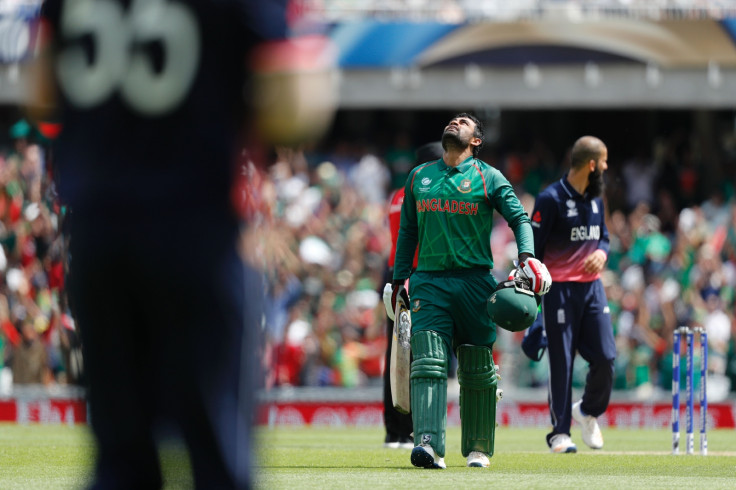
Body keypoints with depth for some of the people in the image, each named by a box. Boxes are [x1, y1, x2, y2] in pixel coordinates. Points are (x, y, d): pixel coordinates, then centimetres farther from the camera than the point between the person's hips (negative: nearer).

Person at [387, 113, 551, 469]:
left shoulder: (489, 178, 5)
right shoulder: (419, 177, 16)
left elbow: (519, 219, 1)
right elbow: (408, 230, 21)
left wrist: (527, 257, -16)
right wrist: (400, 279, 16)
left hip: (475, 280, -1)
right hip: (429, 280, 2)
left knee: (478, 372, 4)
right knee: (428, 363, -15)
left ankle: (478, 449, 17)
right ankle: (429, 444, -26)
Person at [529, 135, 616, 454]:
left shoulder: (595, 199, 13)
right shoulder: (551, 199, -10)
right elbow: (532, 249, -9)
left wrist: (602, 252, -2)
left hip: (592, 286, 6)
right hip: (560, 287, -6)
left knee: (605, 358, -3)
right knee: (561, 362, -3)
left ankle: (588, 411, 22)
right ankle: (560, 432, 4)